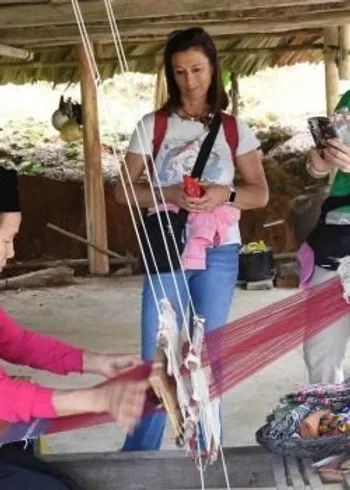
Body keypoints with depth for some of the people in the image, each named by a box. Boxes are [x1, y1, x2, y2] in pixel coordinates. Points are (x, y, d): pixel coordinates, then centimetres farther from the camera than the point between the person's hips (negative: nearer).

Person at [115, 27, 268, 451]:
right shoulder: (152, 126, 1)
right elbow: (123, 191, 0)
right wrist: (168, 195, -17)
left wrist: (225, 194, -16)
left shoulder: (234, 129, 3)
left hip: (218, 254, 1)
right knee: (157, 360, 2)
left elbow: (261, 193, 5)